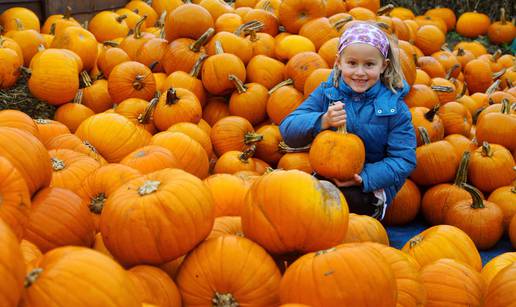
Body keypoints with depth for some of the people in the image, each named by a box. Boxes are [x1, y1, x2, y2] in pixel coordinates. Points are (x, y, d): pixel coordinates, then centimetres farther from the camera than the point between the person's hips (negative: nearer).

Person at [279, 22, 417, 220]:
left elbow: (404, 159, -9)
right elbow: (287, 130, -10)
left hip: (372, 186, -2)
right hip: (326, 176, 3)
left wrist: (365, 177, -26)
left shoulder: (394, 107, -7)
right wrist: (322, 121, -30)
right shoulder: (325, 93, -2)